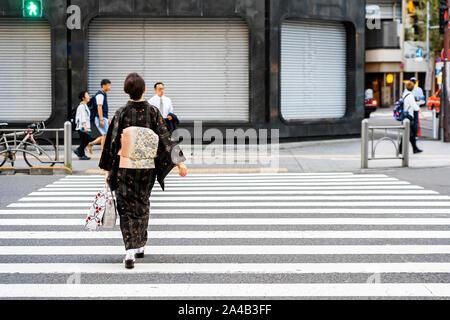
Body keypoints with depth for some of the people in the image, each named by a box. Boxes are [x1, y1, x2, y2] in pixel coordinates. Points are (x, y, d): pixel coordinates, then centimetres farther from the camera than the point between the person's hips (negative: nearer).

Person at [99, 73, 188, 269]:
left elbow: (112, 142, -5)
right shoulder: (152, 111, -3)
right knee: (142, 205, 19)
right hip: (147, 167, 2)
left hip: (125, 166, -2)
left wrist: (108, 169, 2)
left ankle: (130, 250, -14)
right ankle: (140, 246, 31)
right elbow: (165, 137, -6)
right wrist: (179, 161, -5)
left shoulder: (121, 113, -7)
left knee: (127, 208, 1)